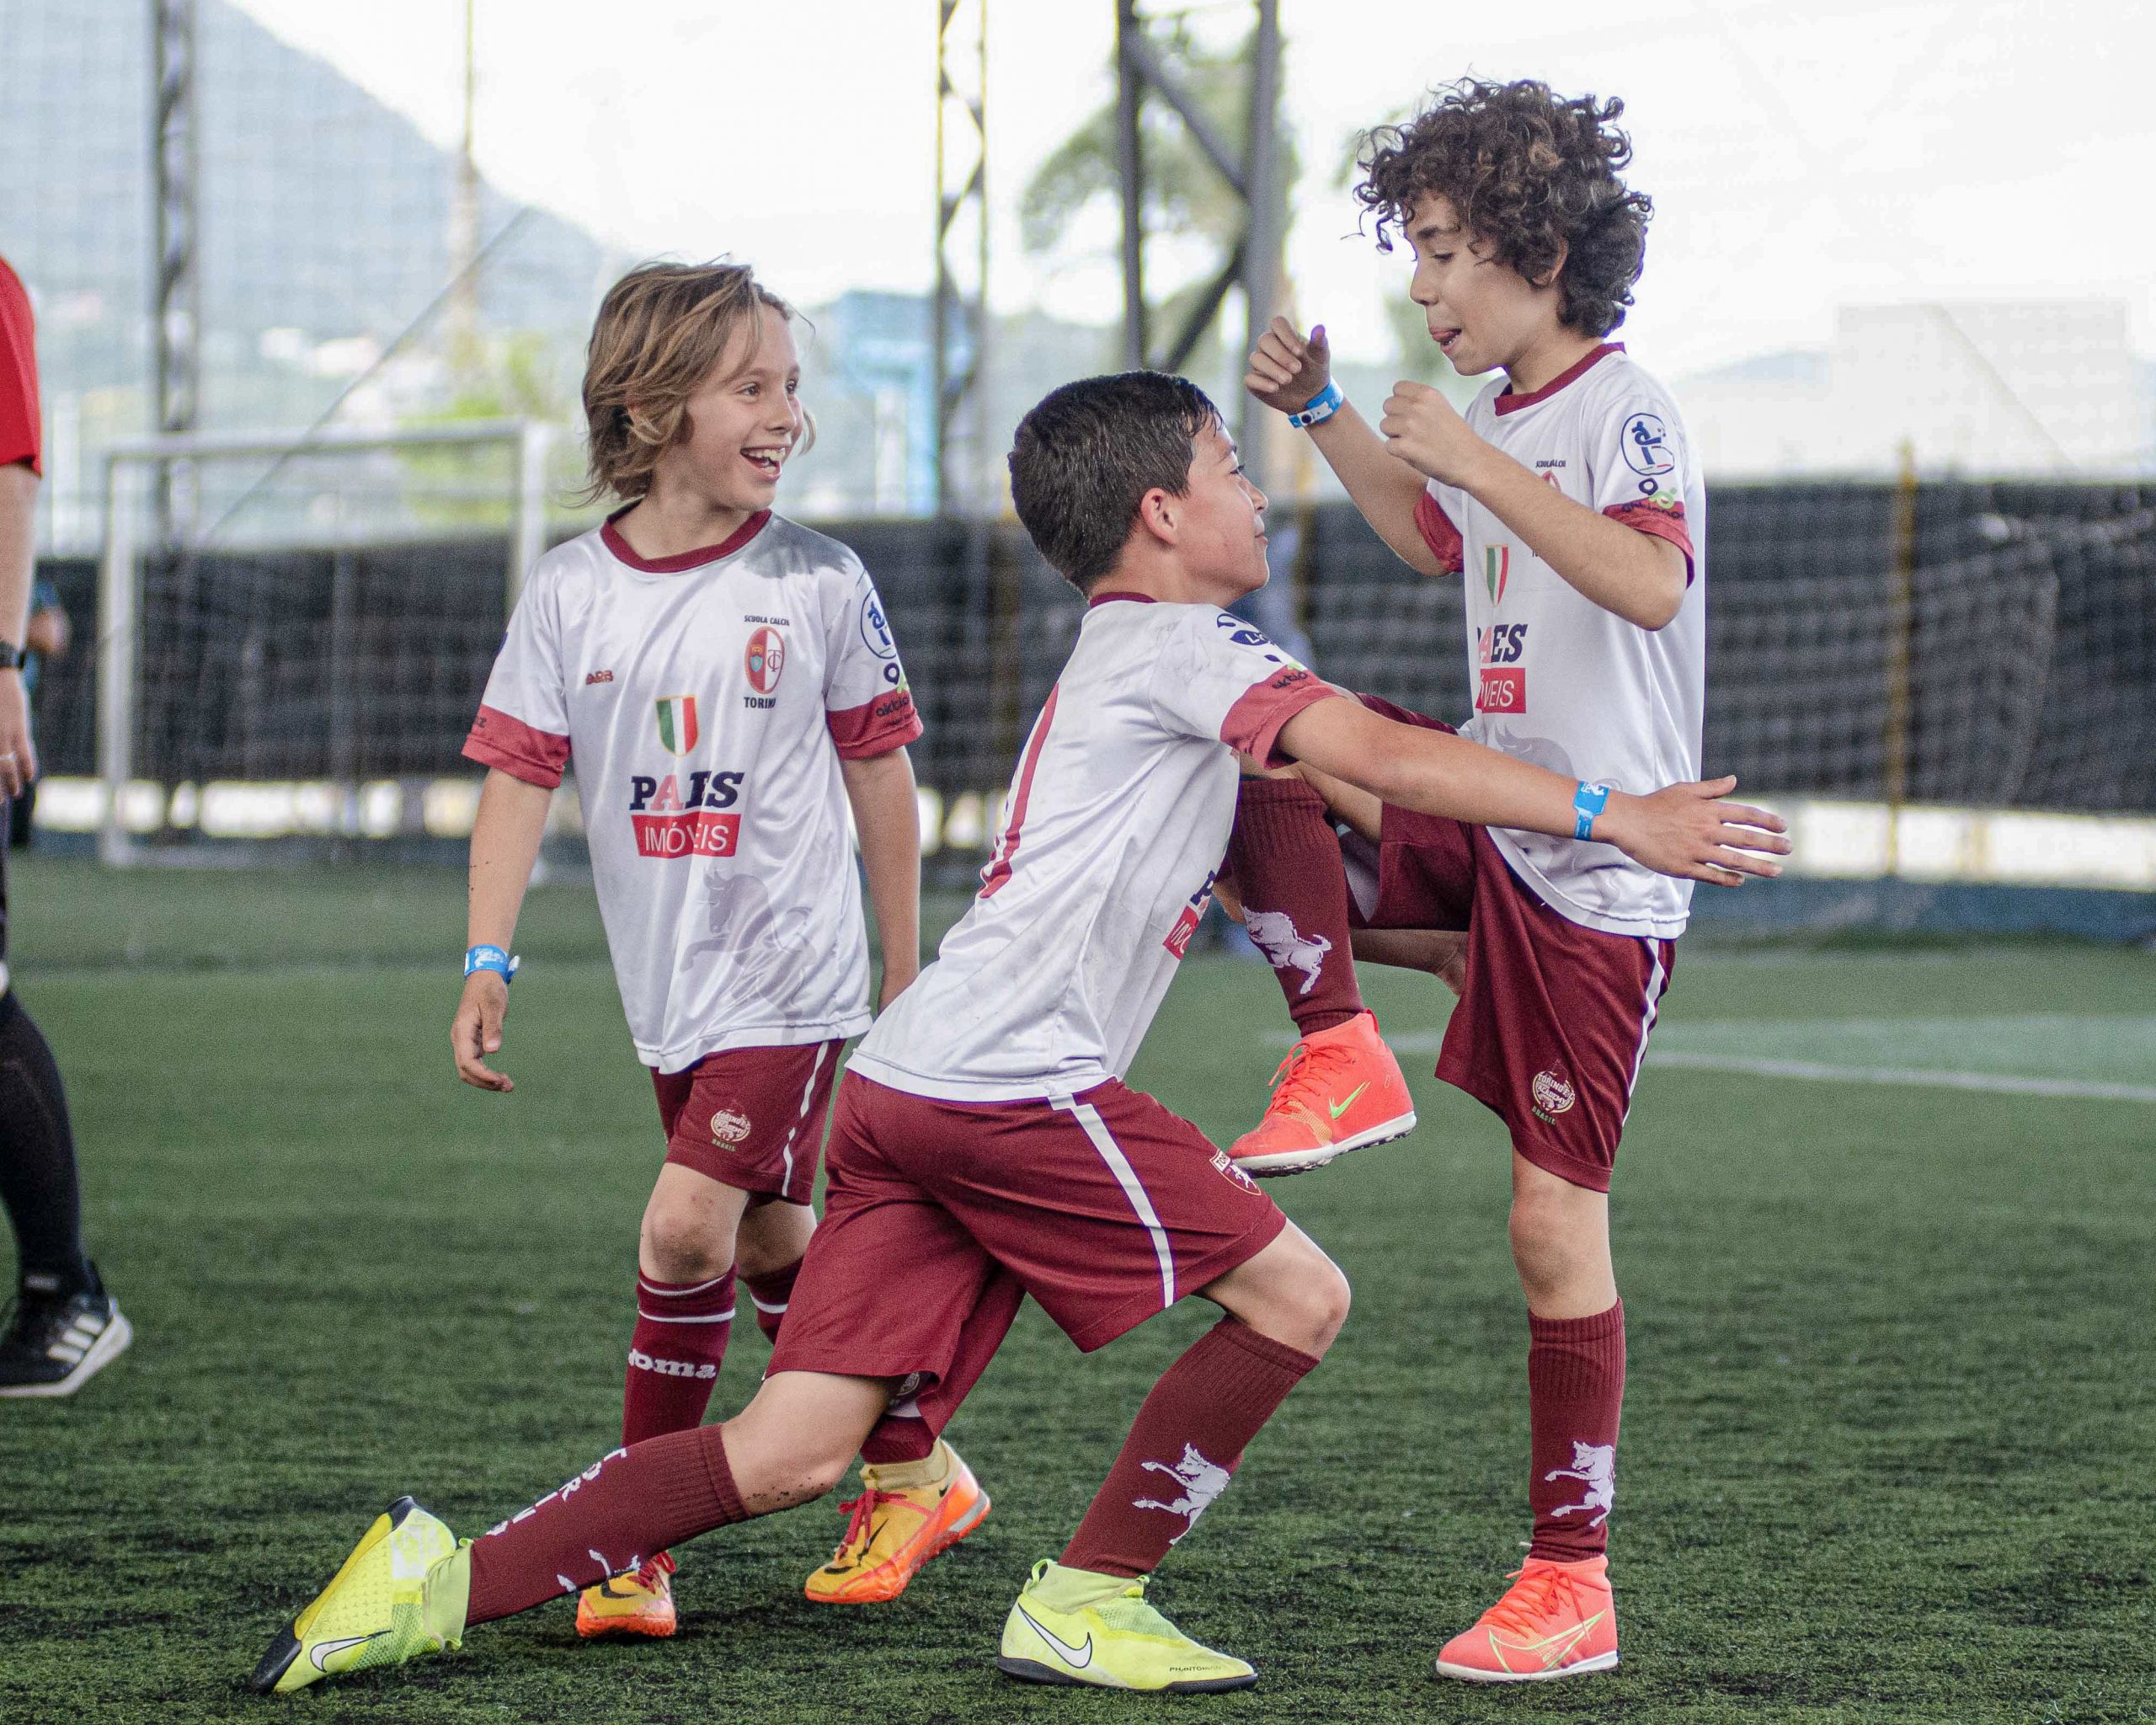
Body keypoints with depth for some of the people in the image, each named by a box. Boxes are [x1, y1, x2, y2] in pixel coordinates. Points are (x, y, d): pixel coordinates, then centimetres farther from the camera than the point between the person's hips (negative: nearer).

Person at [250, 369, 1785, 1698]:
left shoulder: (1127, 668, 29)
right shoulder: (1181, 648, -1)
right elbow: (1389, 759, -14)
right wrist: (1610, 816, -14)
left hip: (911, 1092, 9)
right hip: (1009, 1082, -9)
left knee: (793, 1452, 3)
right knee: (1297, 1296, -1)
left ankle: (448, 1581, -2)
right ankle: (1085, 1605, 4)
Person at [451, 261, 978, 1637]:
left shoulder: (819, 582, -4)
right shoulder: (572, 592, 0)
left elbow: (880, 774, 4)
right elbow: (519, 778, 1)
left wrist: (908, 971, 9)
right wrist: (488, 964, -7)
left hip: (792, 970, -4)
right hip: (670, 981, 4)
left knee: (688, 1225, -15)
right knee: (773, 1242, 13)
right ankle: (916, 1473, 31)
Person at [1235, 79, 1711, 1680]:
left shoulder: (1621, 409, -14)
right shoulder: (1499, 421, 11)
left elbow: (1655, 582, -34)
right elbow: (1437, 537, 35)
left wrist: (1486, 468, -32)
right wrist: (1324, 416, 24)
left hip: (1598, 880, -8)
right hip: (1487, 828, 8)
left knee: (1557, 1216, -6)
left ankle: (1572, 1580, -1)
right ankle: (1340, 1056, 0)